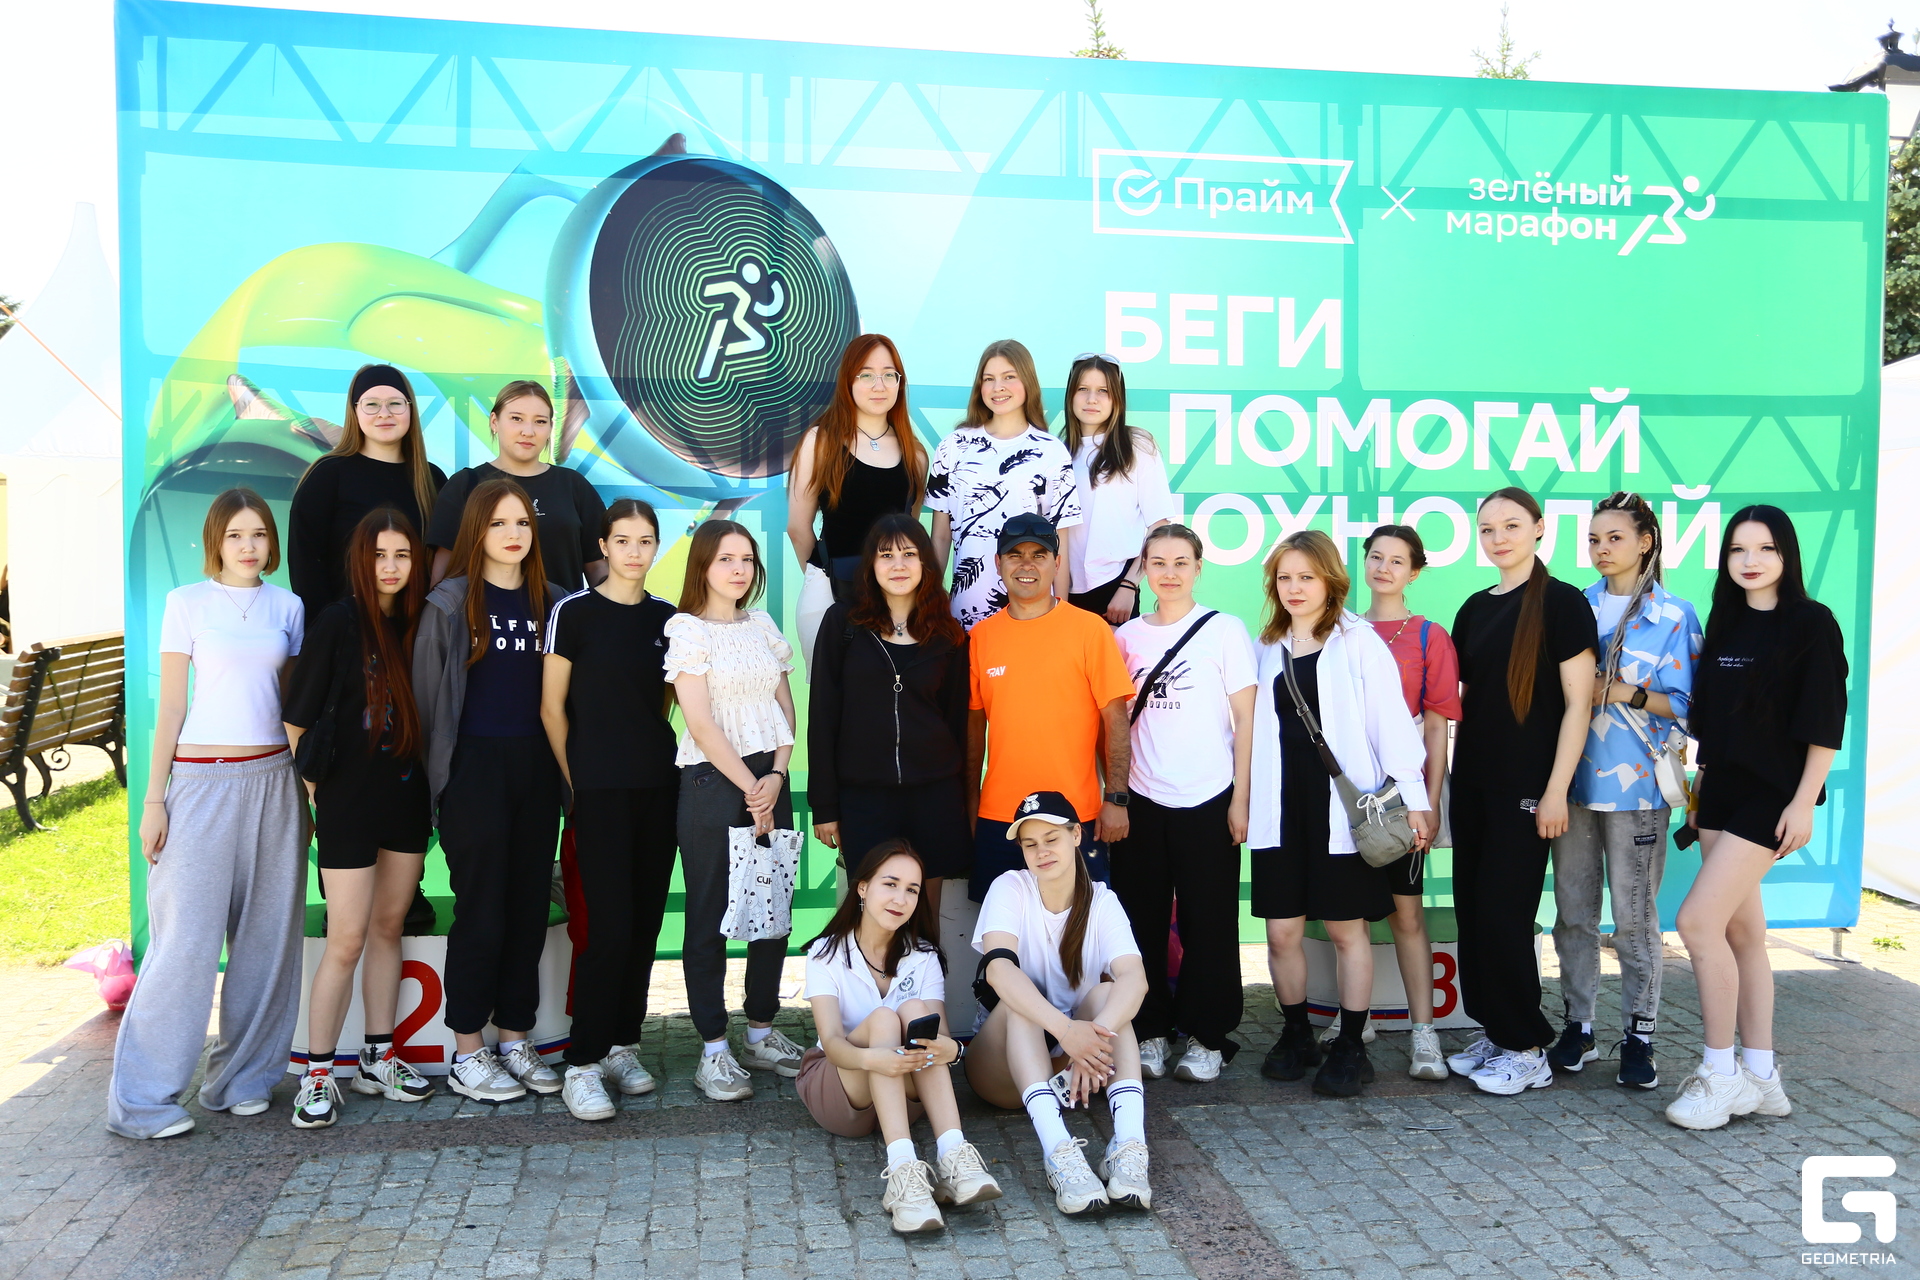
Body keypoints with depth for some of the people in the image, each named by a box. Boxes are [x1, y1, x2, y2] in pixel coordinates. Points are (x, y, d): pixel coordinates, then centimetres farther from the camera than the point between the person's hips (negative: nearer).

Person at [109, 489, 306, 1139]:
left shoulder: (288, 606, 10)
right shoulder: (187, 602, 2)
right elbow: (170, 705, 1)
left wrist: (305, 784, 9)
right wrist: (154, 798, -3)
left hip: (272, 778, 4)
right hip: (202, 779, -3)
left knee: (265, 933, 5)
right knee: (186, 936, -6)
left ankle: (241, 1078, 18)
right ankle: (143, 1098, 6)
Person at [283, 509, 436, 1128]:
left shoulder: (416, 623, 6)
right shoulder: (338, 623, -9)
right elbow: (297, 717, -8)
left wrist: (430, 782, 6)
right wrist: (312, 787, -6)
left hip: (408, 797, 5)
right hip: (350, 801, -5)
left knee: (388, 928, 13)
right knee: (347, 941, -3)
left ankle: (378, 1060, 25)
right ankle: (317, 1076, 9)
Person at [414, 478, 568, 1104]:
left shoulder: (553, 602, 9)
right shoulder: (450, 604, -1)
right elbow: (427, 693, 0)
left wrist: (566, 767, 6)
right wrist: (440, 769, -1)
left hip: (537, 768, 4)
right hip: (475, 769, -4)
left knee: (530, 907, 8)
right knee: (481, 911, 0)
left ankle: (515, 1040, 21)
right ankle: (467, 1056, 12)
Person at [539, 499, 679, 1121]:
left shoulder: (667, 618, 9)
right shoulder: (573, 612, -3)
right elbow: (552, 705, -1)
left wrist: (660, 759, 11)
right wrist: (577, 779, -1)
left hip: (658, 785, 5)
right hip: (600, 789, -5)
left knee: (646, 920, 7)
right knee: (608, 925, -8)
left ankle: (623, 1045, 21)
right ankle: (582, 1064, 2)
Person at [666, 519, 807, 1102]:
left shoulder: (763, 626, 13)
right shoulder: (687, 630, -4)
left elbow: (785, 708, 12)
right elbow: (702, 725, -11)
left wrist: (776, 776, -3)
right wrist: (750, 789, -11)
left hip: (768, 779, 6)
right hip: (712, 780, -6)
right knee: (709, 916, 1)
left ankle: (762, 1033, 20)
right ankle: (713, 1049, 7)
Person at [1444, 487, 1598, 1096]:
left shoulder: (1561, 602, -7)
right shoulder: (1475, 609, 12)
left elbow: (1577, 702, -10)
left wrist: (1556, 790, -15)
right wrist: (1445, 772, 11)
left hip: (1525, 786, -6)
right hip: (1472, 783, 6)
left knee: (1502, 912, -5)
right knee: (1472, 909, 8)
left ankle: (1528, 1049, 9)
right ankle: (1493, 1032, 21)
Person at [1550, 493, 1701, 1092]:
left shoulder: (1675, 615, 0)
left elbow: (1685, 705, -2)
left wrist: (1627, 694, -14)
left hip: (1635, 784, -3)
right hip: (1574, 778, 3)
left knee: (1635, 914, 1)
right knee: (1573, 909, 8)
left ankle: (1639, 1035, 15)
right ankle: (1578, 1025, 20)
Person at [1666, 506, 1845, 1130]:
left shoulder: (1811, 621, -6)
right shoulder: (1725, 623, 13)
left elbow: (1825, 718, -11)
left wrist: (1805, 802, -15)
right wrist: (1703, 784, 13)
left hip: (1772, 794, -7)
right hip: (1722, 791, 7)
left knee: (1698, 920, -13)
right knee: (1741, 929, 9)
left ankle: (1720, 1073, 0)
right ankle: (1760, 1076, 18)